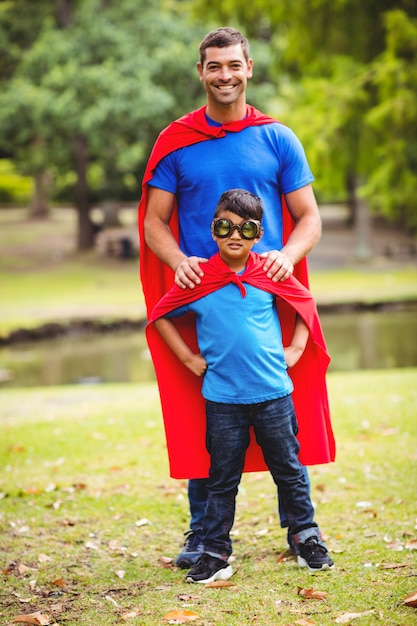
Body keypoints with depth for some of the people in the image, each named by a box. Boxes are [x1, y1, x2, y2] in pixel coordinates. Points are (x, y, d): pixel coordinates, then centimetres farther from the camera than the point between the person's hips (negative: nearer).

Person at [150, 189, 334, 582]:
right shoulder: (198, 281, -4)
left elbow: (305, 302, 16)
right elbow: (160, 315, 7)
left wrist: (295, 349, 7)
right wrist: (189, 358, 3)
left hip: (273, 392, 1)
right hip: (222, 398, -1)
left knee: (289, 470, 11)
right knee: (222, 479, 6)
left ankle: (307, 539, 25)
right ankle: (215, 553, 13)